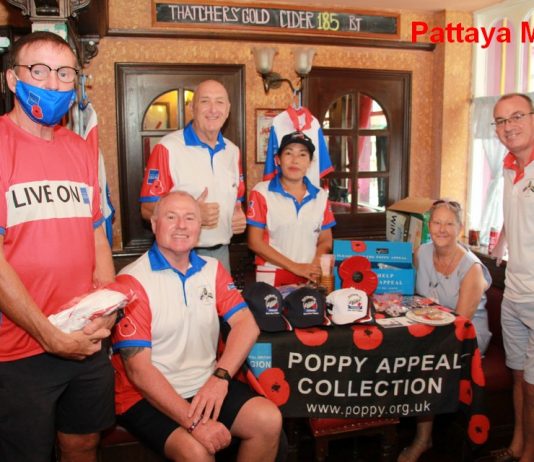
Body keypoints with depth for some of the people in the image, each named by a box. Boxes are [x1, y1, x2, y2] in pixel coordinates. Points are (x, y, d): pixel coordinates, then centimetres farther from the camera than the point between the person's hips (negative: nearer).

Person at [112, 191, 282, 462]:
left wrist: (220, 377, -21)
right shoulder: (132, 281, -11)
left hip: (205, 386, 5)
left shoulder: (212, 269, 6)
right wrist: (193, 422, -23)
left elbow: (246, 323, -4)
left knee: (269, 420, -13)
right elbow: (138, 369, -16)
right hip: (148, 397, -5)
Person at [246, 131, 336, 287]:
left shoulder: (321, 196, 7)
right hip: (271, 277, -3)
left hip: (310, 278, 3)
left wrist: (315, 267, -11)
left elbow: (325, 240, 10)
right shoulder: (262, 192, -4)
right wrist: (295, 267, -13)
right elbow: (255, 242, -8)